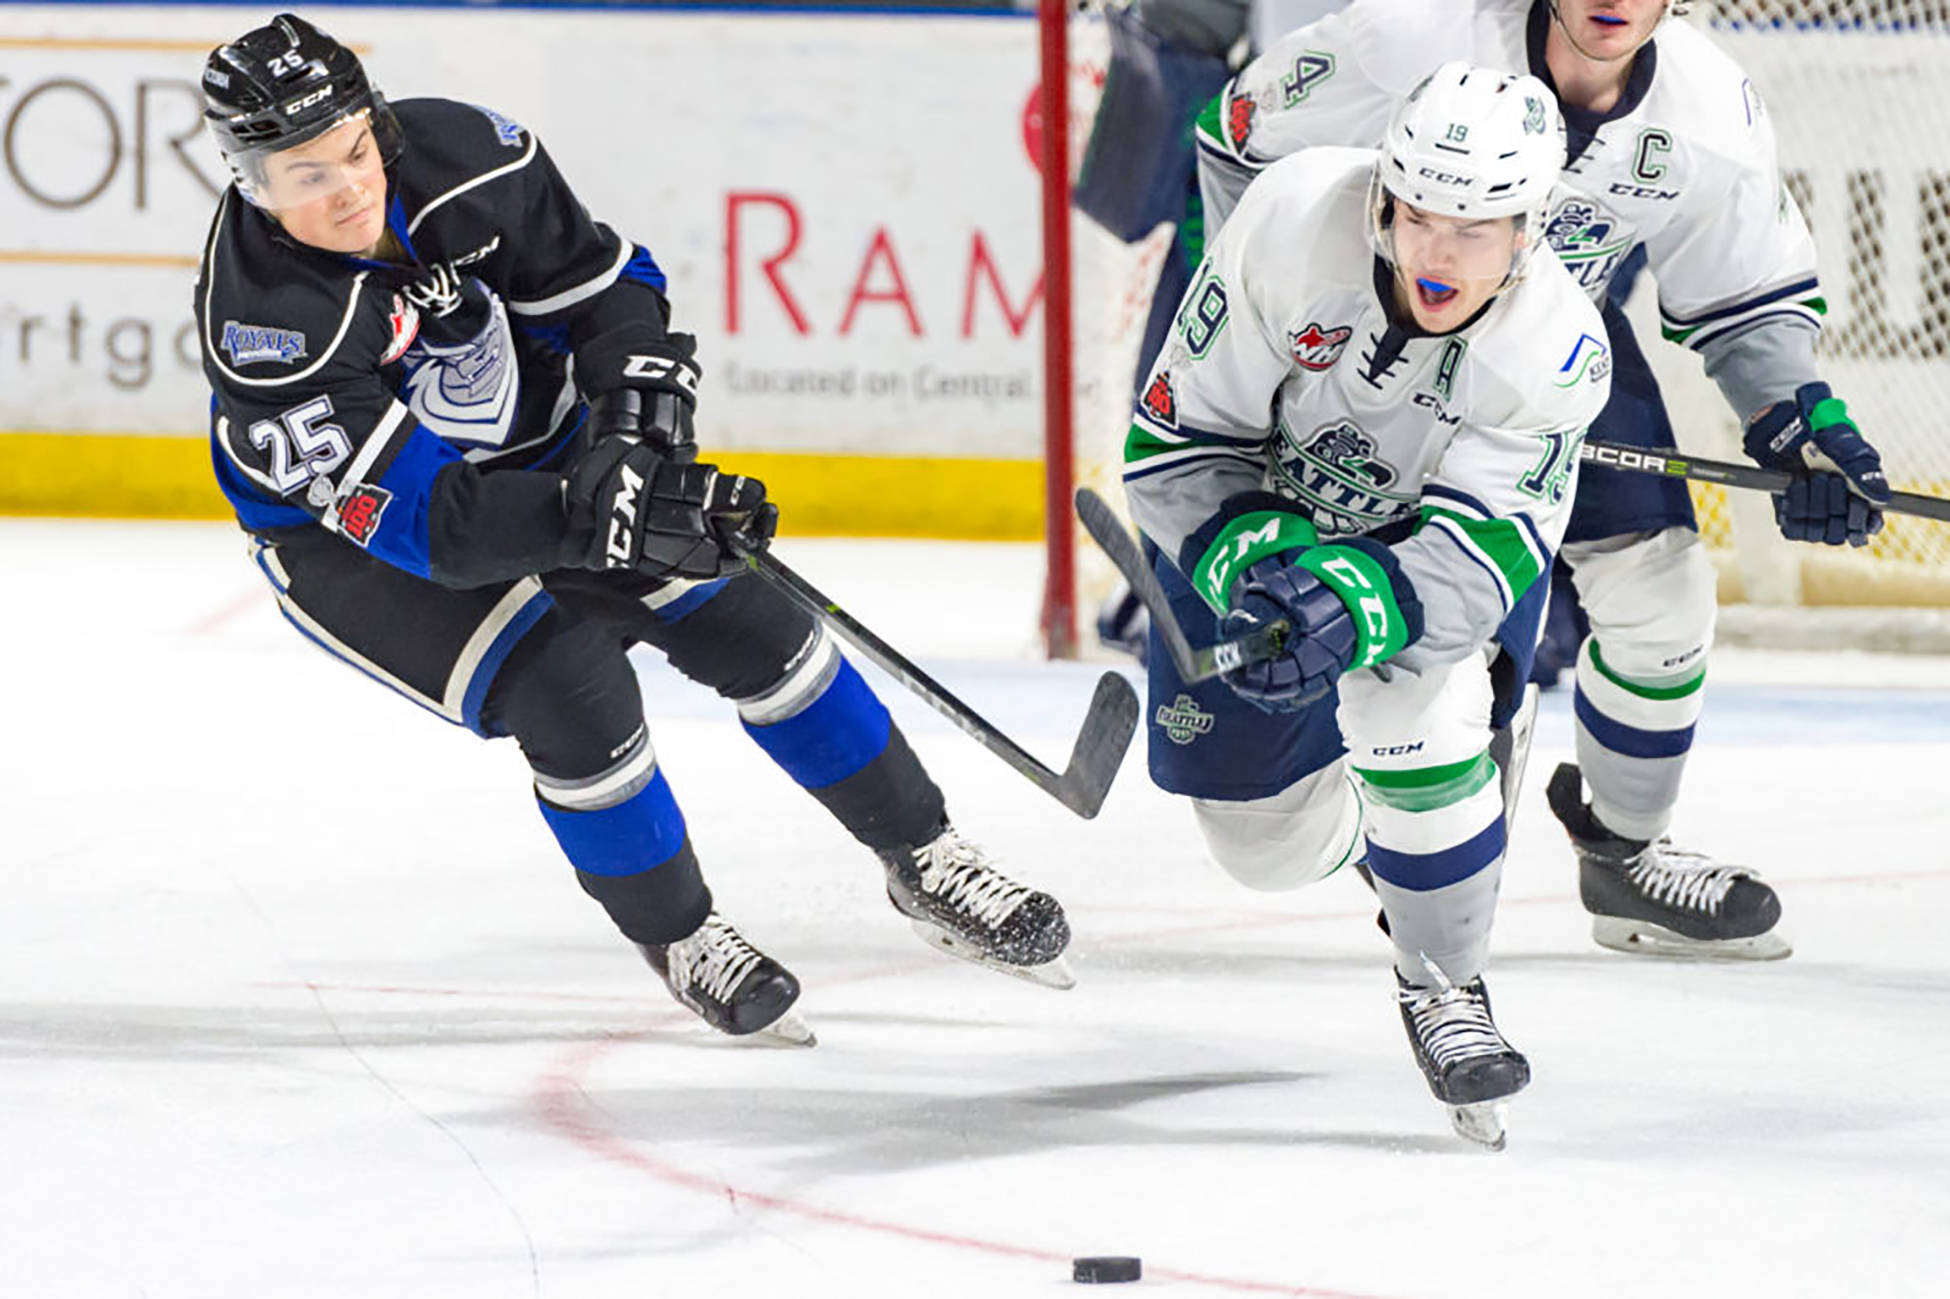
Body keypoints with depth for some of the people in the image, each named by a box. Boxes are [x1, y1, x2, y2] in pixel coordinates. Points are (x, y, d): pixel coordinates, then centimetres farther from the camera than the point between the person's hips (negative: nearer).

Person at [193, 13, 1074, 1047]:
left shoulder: (459, 155, -22)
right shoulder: (261, 322, -34)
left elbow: (604, 285, -6)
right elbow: (413, 516, -36)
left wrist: (638, 411, -22)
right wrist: (593, 517, -44)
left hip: (535, 450, 5)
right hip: (348, 533, -5)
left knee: (739, 616, -3)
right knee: (569, 685, -23)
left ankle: (923, 864, 13)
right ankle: (675, 940, 1)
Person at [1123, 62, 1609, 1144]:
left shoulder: (1555, 354, -32)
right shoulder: (1297, 222, -35)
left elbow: (1467, 564, -36)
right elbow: (1177, 444, -25)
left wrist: (1359, 606, -55)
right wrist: (1253, 556, -41)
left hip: (1430, 525, -1)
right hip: (1259, 511, 1)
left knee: (1418, 700, -32)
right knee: (1265, 841, 8)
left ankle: (1443, 984, -9)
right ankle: (1369, 833, 47)